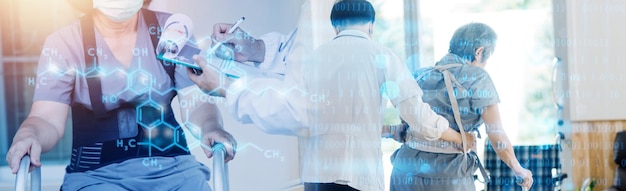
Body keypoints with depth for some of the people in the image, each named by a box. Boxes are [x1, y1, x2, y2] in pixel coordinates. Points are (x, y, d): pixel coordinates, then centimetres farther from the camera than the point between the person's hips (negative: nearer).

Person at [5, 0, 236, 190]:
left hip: (172, 166, 2)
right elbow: (48, 119, -11)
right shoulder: (63, 43, -4)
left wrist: (211, 129, -25)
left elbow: (195, 101, -2)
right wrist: (29, 136, -35)